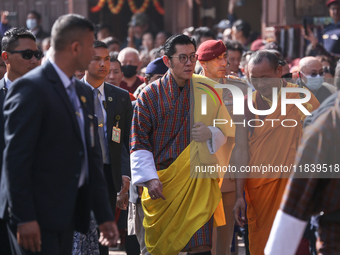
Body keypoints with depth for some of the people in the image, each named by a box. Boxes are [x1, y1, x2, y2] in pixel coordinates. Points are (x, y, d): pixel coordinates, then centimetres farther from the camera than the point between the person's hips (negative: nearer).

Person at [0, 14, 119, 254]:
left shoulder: (83, 92, 17)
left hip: (68, 214, 8)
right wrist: (24, 218, -20)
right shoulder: (31, 88, -11)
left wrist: (104, 215, 15)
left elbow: (92, 157, 19)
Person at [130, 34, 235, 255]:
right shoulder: (150, 95, 0)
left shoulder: (209, 90, 4)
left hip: (198, 180, 0)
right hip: (161, 184, 0)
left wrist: (211, 133, -11)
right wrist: (150, 178, -11)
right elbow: (139, 143, 0)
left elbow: (228, 131, 12)